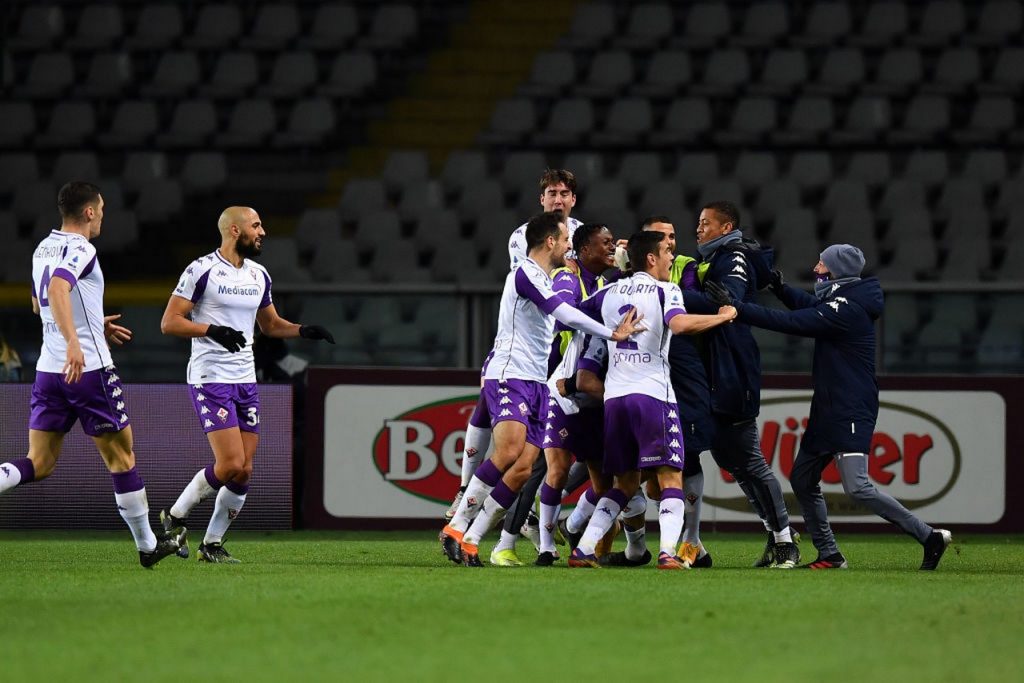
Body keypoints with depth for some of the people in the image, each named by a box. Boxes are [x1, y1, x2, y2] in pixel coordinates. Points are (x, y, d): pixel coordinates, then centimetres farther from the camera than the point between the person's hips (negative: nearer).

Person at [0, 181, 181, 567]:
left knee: (38, 465, 4)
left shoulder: (43, 249, 14)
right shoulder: (79, 250, -12)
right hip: (89, 369, -7)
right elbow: (57, 290, -31)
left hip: (48, 370, 7)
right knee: (121, 458, 7)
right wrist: (74, 342, -41)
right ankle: (147, 546, 16)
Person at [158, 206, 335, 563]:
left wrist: (305, 331, 8)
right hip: (210, 379, -7)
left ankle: (212, 544, 12)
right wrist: (212, 330, -24)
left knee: (244, 471, 2)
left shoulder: (258, 275, 13)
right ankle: (174, 516, 4)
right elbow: (169, 322, -11)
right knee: (231, 464, -16)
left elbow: (271, 325, 26)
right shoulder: (202, 270, -10)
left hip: (245, 380, 7)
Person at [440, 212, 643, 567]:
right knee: (510, 451, -26)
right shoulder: (525, 274, -9)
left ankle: (470, 539, -1)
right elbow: (566, 315, -18)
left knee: (523, 468, -4)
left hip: (536, 384, 9)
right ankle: (456, 526, -17)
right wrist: (612, 334, -16)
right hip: (509, 376, -9)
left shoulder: (546, 281, 21)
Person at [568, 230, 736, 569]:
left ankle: (583, 550, 3)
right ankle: (668, 551, -20)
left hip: (614, 397, 6)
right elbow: (679, 323, -20)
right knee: (671, 478, -2)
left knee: (625, 483, 15)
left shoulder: (610, 292, 15)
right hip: (652, 394, -6)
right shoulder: (665, 291, -1)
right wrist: (724, 316, -9)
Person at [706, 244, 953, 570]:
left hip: (852, 413, -11)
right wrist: (781, 289, 11)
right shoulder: (841, 302, 11)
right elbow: (808, 306, 29)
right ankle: (829, 555, 16)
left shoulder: (845, 310, -19)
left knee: (857, 487, -17)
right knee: (803, 479, 12)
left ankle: (929, 536, -12)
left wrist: (736, 307, -23)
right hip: (828, 410, 11)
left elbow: (791, 322, -23)